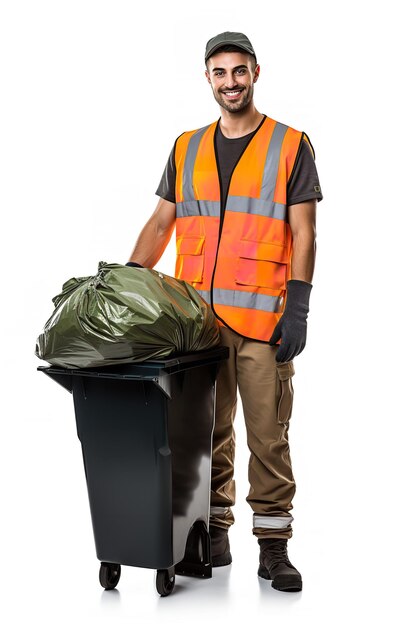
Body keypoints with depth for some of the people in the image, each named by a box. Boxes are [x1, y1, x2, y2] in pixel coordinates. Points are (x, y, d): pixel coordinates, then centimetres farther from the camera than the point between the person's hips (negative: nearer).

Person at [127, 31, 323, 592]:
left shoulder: (291, 146, 4)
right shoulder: (186, 149, 15)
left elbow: (303, 232, -1)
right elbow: (161, 223, 15)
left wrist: (297, 307, -10)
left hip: (263, 319, -3)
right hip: (196, 319, 4)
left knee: (268, 435, -1)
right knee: (207, 433, 9)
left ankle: (273, 546, 7)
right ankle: (214, 532, 21)